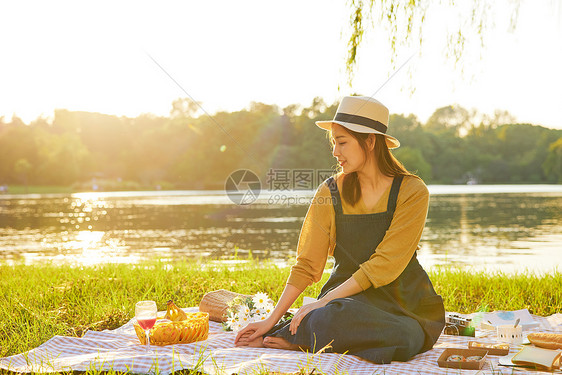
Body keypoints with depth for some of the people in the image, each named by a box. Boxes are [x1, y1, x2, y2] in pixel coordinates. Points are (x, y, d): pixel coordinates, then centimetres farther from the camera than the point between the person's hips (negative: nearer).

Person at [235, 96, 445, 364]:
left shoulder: (412, 192, -7)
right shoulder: (331, 192, 2)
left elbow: (386, 263, -14)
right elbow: (307, 264, 1)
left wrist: (324, 301, -21)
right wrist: (271, 319, -8)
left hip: (404, 301, 1)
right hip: (348, 296, 0)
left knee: (406, 339, -35)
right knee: (333, 318, -38)